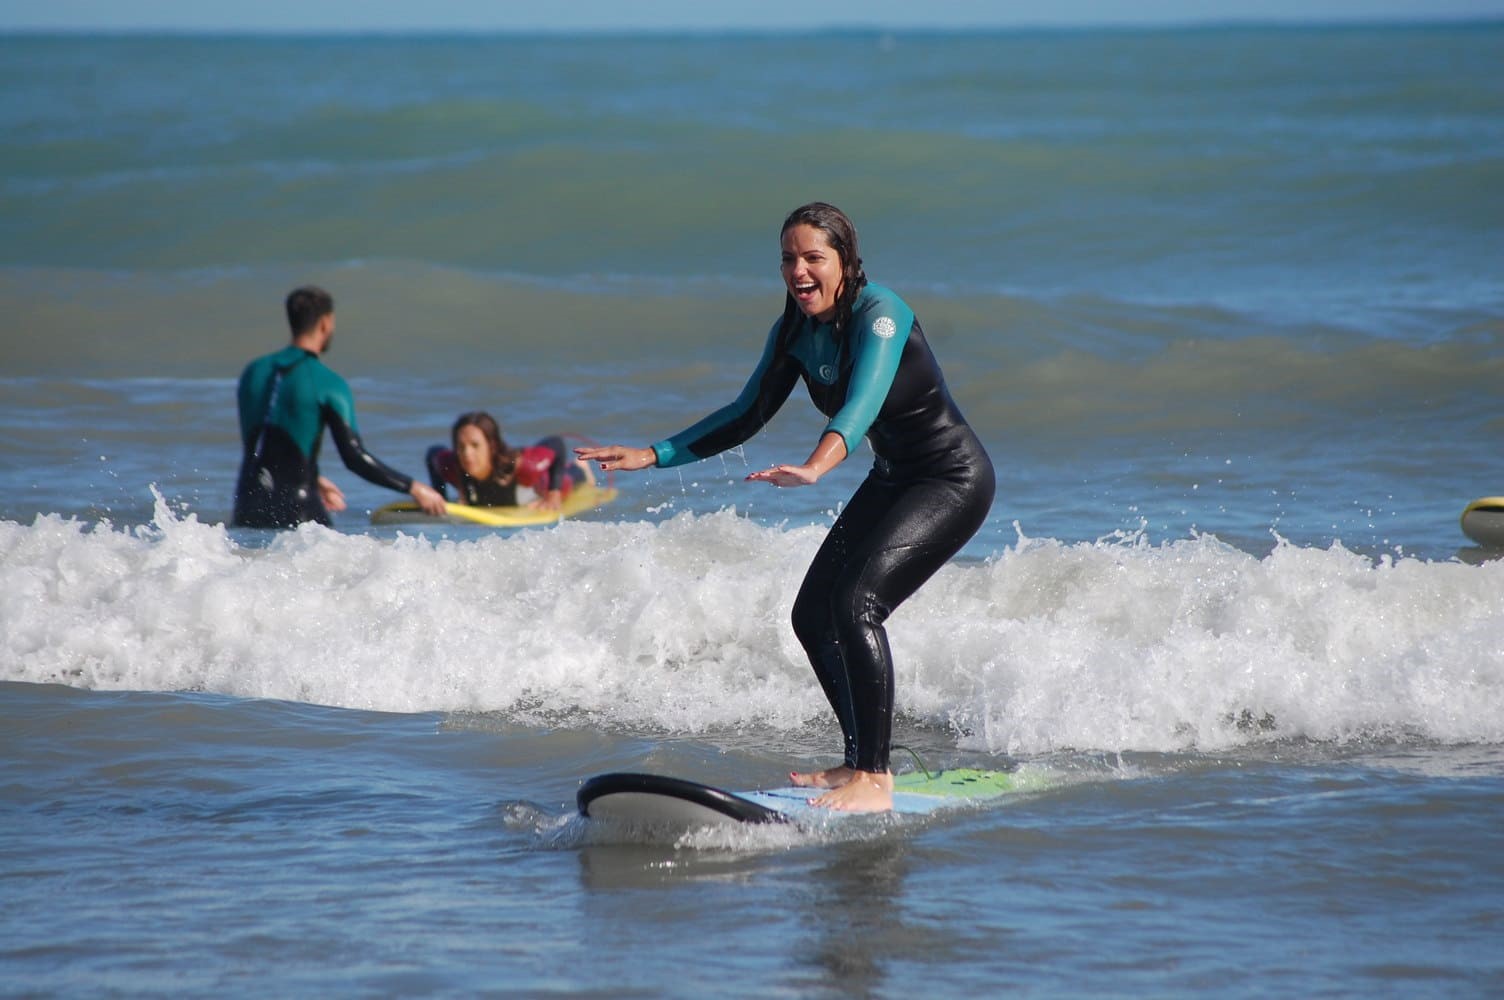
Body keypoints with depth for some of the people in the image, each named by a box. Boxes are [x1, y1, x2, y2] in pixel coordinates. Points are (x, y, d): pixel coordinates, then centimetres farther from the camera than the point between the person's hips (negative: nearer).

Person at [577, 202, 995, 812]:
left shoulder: (880, 315, -25)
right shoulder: (796, 333, -1)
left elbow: (864, 402, -42)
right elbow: (748, 415, 10)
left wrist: (814, 469, -60)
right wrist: (653, 456, 3)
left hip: (955, 479, -9)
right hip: (892, 480, 9)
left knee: (856, 603, -24)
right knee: (812, 614, 7)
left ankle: (874, 782, -25)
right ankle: (861, 763, 20)